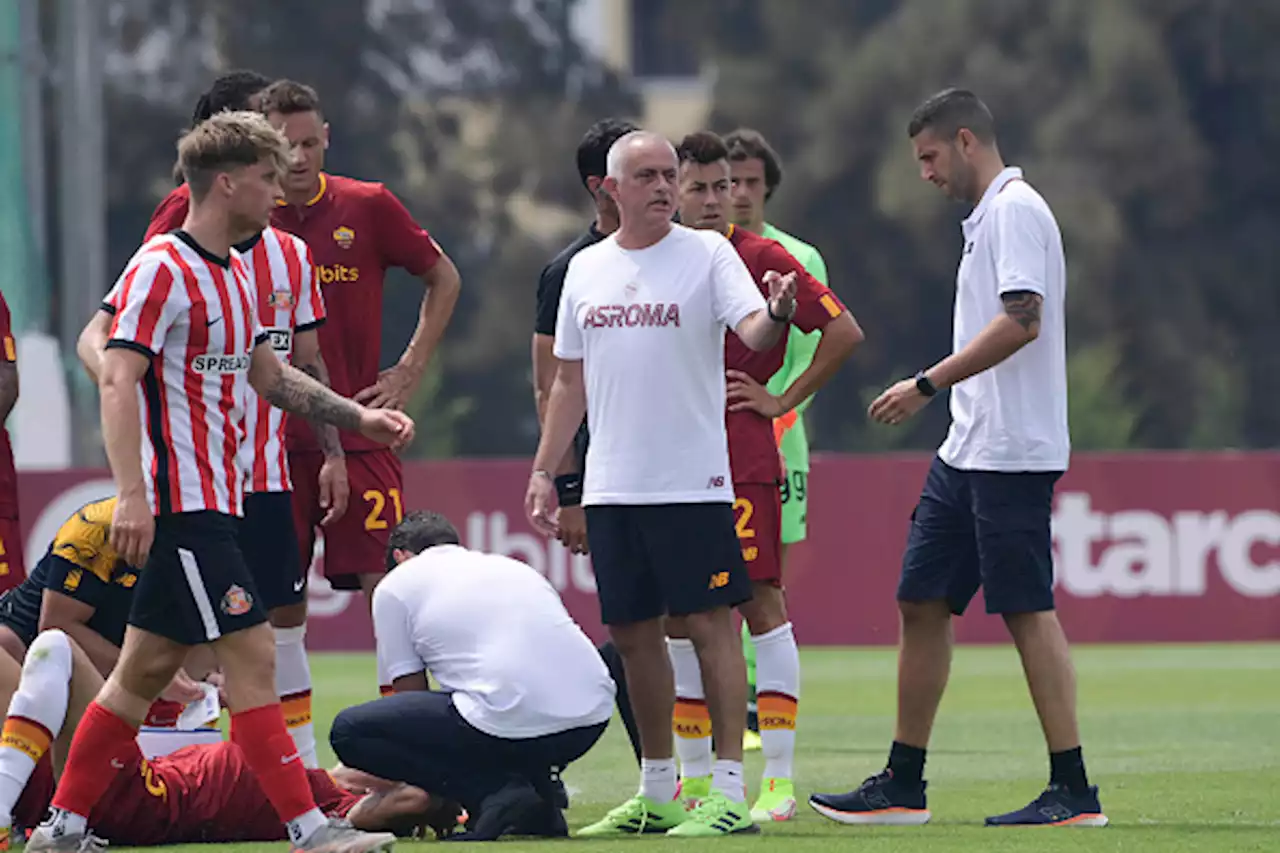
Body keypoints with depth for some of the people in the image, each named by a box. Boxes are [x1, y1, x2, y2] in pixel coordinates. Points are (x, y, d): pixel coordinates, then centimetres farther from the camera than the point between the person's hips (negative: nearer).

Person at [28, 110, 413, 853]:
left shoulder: (234, 274, 15)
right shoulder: (161, 270, -13)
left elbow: (268, 374, 26)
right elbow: (118, 381, -19)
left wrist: (357, 417, 19)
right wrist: (133, 496, -27)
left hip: (215, 499, 10)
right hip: (180, 505, -10)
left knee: (147, 668, 11)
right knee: (252, 655, -11)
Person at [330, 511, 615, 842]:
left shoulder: (395, 585, 15)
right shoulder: (515, 567, 31)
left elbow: (411, 696, 19)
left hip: (510, 723, -7)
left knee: (350, 731, 6)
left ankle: (496, 793, -3)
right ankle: (540, 801, 15)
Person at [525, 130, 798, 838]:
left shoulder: (706, 254, -1)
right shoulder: (585, 269, 12)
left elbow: (753, 332, -15)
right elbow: (570, 382, 18)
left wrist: (777, 314, -38)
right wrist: (544, 471, 13)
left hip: (692, 483, -5)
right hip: (611, 487, 5)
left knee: (710, 622, -7)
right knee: (632, 632, 9)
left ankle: (729, 793, -7)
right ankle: (656, 793, 20)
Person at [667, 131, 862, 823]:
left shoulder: (760, 259, -3)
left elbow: (844, 331, -4)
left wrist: (784, 399, -5)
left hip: (743, 461, -5)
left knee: (760, 601, -8)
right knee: (677, 614, 6)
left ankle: (779, 781, -8)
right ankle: (695, 778, 15)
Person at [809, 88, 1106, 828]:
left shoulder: (1015, 210, -11)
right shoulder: (987, 217, 19)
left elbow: (1021, 322, -21)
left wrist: (927, 385, -18)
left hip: (1012, 454, -10)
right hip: (968, 453, 10)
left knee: (1028, 609, -9)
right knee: (923, 602, 10)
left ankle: (1074, 791, -6)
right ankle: (903, 786, 15)